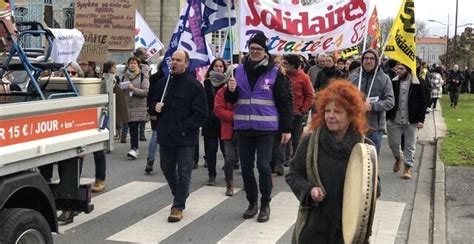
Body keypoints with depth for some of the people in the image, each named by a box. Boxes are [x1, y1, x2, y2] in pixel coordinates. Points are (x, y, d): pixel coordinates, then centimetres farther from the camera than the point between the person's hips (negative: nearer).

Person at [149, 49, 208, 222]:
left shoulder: (194, 85, -9)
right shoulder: (162, 83, 9)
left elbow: (201, 114, -12)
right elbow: (152, 107, 17)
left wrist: (184, 128, -17)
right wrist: (155, 108, -6)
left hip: (185, 138, -6)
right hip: (165, 136, 6)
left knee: (184, 172, 0)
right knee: (167, 168, 18)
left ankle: (178, 206, 7)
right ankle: (179, 196, 39)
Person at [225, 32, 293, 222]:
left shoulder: (274, 73, -4)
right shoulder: (240, 70, 5)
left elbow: (284, 103, -2)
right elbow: (230, 100, 11)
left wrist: (286, 129, -4)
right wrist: (231, 90, -12)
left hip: (265, 128, -3)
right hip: (244, 128, 4)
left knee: (263, 166, -3)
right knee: (246, 167, 10)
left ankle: (265, 204, 13)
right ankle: (252, 202, 25)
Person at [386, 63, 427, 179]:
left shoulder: (417, 84, -5)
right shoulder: (393, 83, 0)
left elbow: (423, 103, -1)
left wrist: (421, 119, -6)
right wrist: (387, 117, 1)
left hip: (411, 121, -2)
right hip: (394, 120, 2)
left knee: (410, 146, 4)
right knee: (393, 143, 9)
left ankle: (408, 167, 16)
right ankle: (398, 157, 38)